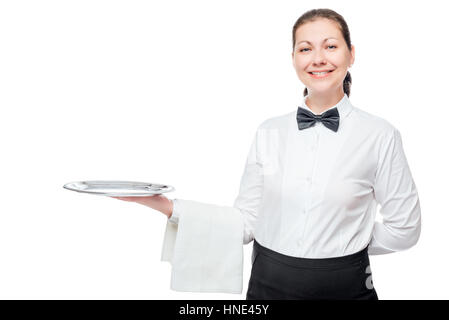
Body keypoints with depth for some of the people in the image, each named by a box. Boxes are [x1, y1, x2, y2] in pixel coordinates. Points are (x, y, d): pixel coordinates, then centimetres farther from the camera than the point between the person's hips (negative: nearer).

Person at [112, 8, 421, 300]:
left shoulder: (380, 135, -9)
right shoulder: (269, 133, -1)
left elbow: (403, 228, -2)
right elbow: (246, 221, -3)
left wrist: (343, 243, 2)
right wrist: (168, 206, -11)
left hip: (343, 286, -2)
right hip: (268, 283, 3)